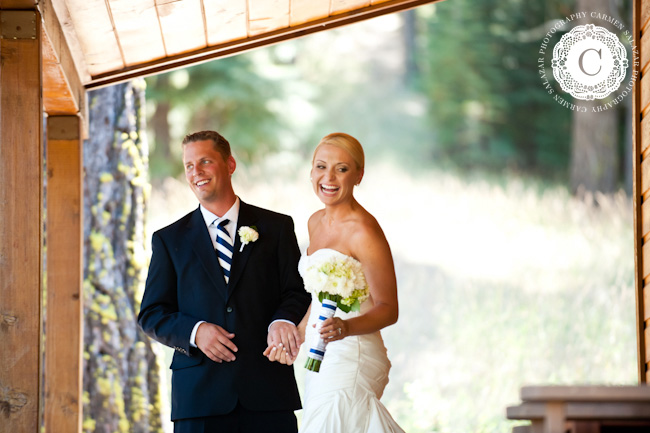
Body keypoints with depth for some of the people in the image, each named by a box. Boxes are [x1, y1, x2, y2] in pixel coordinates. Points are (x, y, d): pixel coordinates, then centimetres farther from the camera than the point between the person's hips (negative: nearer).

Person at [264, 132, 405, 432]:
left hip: (351, 360, -8)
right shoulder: (316, 223, 13)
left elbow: (388, 309, -13)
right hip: (321, 360, 8)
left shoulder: (363, 230, -13)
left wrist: (346, 327, -29)